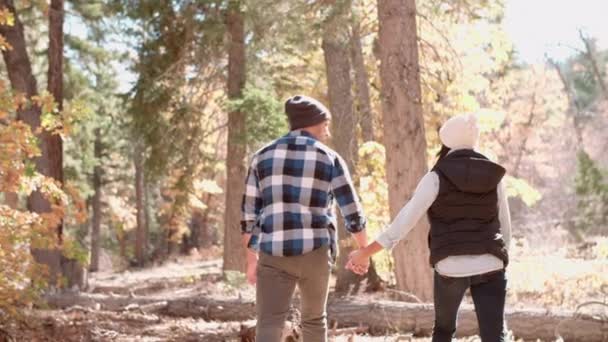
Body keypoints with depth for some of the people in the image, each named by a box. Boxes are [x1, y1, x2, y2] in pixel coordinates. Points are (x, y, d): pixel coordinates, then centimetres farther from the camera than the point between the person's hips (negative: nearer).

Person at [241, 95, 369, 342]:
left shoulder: (263, 156, 8)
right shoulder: (330, 160, 2)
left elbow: (249, 213, 7)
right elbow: (352, 212, 2)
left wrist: (251, 259, 15)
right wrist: (364, 251, 17)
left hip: (274, 255, 1)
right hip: (314, 252, 0)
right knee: (314, 319, 22)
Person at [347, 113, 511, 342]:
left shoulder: (437, 177, -5)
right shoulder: (494, 176, 6)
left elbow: (404, 222, -10)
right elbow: (505, 227, 13)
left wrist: (366, 252, -5)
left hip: (451, 268, -1)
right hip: (489, 267, 2)